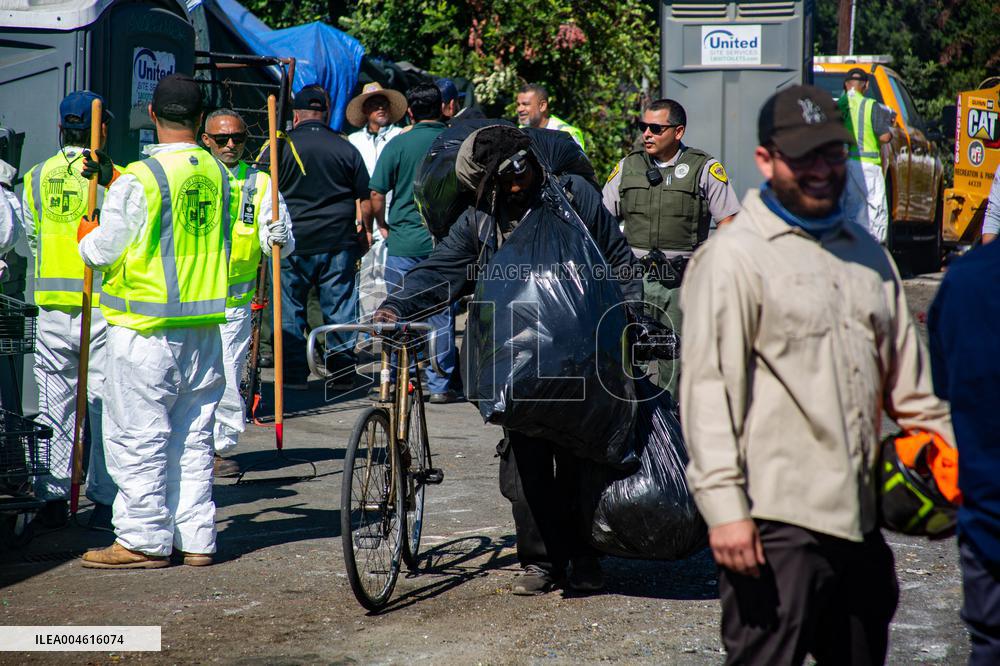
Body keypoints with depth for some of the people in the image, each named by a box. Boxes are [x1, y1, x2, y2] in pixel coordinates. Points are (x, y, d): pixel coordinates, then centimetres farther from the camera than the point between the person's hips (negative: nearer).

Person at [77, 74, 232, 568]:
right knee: (192, 435, 12)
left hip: (147, 327, -6)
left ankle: (144, 540, 3)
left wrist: (85, 235, 15)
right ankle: (195, 536, 14)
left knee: (139, 435, 1)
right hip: (205, 320, 6)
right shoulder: (217, 174, 5)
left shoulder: (139, 179, -14)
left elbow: (102, 250, -11)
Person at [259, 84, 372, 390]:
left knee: (290, 311, 7)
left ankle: (294, 375, 6)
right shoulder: (346, 149, 4)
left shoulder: (279, 147, -3)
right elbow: (367, 200, 7)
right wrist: (364, 232, 22)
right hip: (339, 244, 2)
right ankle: (343, 374, 11)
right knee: (340, 310, 8)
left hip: (292, 242, -2)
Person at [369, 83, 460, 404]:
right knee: (441, 315, 5)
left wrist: (383, 225, 10)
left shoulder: (398, 144, -5)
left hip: (403, 242, -1)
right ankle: (441, 386, 7)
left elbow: (376, 194, -6)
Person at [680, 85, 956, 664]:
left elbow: (907, 378, 24)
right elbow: (708, 390, -13)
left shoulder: (869, 254, 17)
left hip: (862, 519, 7)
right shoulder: (732, 256, -6)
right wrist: (724, 505, -19)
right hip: (777, 522, -7)